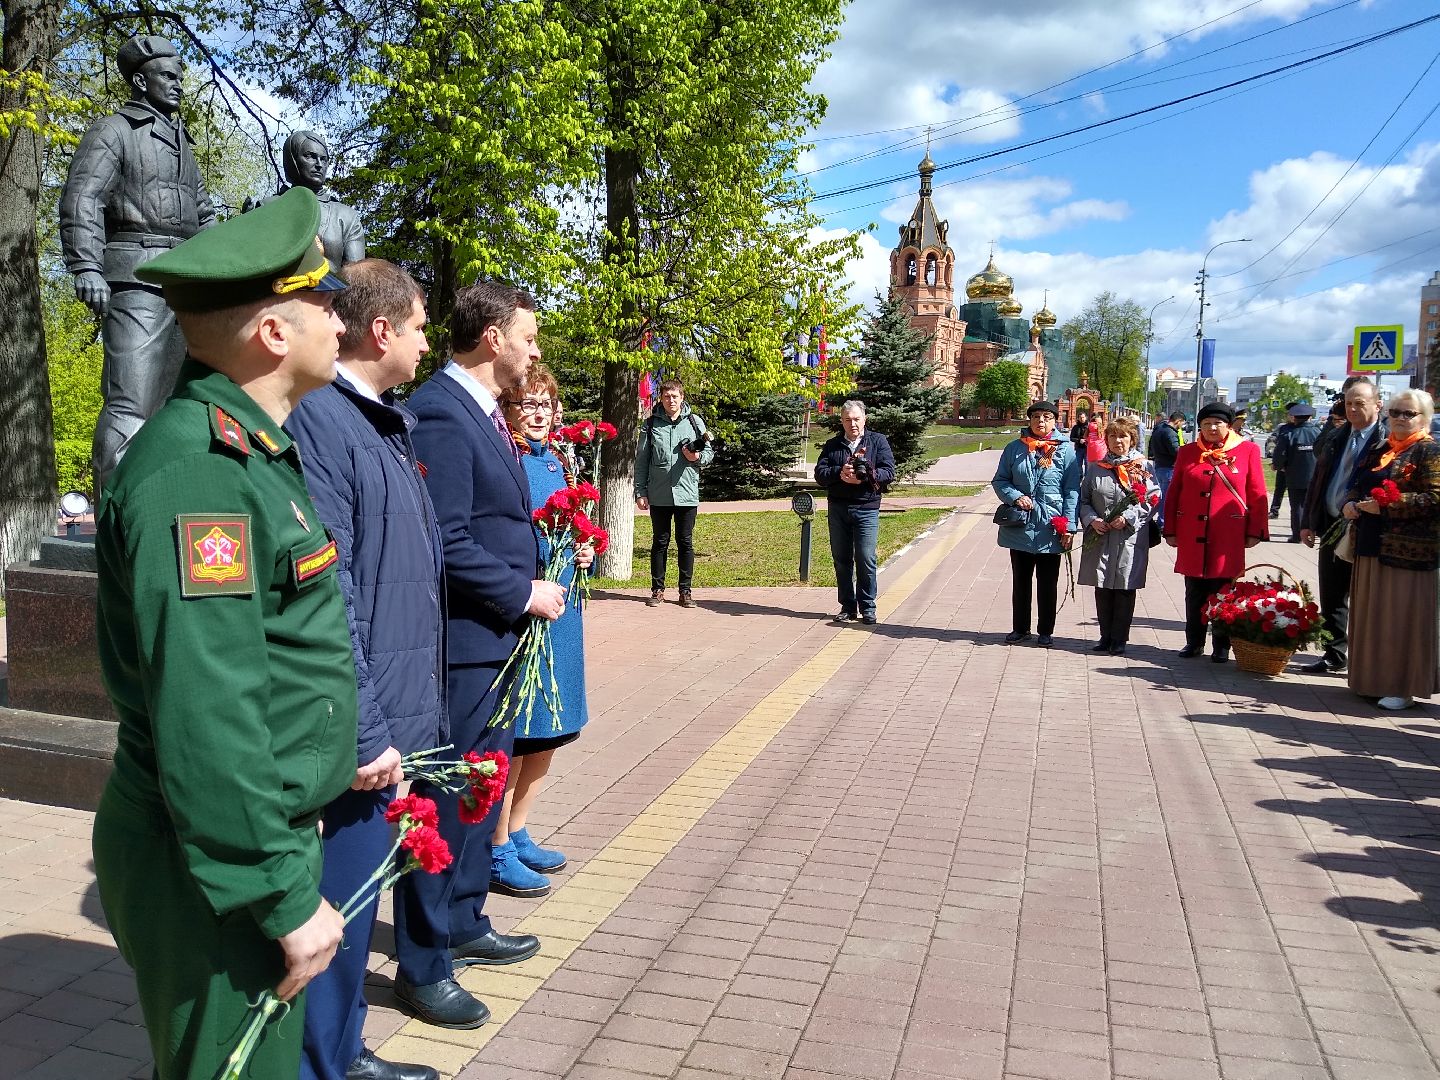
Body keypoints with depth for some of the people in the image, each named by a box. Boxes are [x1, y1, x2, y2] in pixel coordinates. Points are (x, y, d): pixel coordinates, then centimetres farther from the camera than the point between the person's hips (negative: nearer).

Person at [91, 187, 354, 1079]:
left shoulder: (248, 446, 9)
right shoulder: (196, 470, -23)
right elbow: (206, 719, -26)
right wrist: (285, 899, -21)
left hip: (272, 830, 9)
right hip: (219, 868, -9)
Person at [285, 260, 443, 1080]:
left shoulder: (388, 423, 12)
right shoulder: (319, 421, -17)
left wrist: (412, 716, 17)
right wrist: (364, 734, -21)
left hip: (405, 717, 9)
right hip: (364, 729, -9)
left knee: (358, 897, 20)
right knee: (343, 905, 4)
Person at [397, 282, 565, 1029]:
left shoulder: (483, 412, 13)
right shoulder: (440, 413, -19)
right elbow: (447, 546, -23)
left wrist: (531, 586, 8)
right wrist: (525, 593, -14)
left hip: (496, 640, 10)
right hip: (462, 643, -10)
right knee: (447, 804, 2)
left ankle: (465, 926, 37)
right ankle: (422, 967, 17)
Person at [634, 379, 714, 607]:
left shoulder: (695, 422, 4)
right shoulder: (651, 424, 4)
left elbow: (709, 452, 10)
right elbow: (641, 460, 5)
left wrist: (697, 457, -13)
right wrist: (640, 492, 0)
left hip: (687, 493, 0)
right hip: (658, 495, 0)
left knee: (685, 543, 6)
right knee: (660, 543, 8)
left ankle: (686, 590, 14)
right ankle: (657, 590, 16)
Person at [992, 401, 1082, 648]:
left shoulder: (1067, 450, -3)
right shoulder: (1015, 448, 3)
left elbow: (1072, 491, -5)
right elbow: (999, 480, 7)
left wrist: (1069, 526, -11)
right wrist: (1015, 497, -12)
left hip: (1050, 528, -2)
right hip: (1019, 527, 2)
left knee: (1047, 583, 9)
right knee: (1020, 580, 13)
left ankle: (1046, 631, 21)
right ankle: (1020, 628, 26)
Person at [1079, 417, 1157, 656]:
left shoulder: (1142, 467, 1)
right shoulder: (1096, 467, 9)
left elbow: (1153, 499, -3)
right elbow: (1084, 499, 11)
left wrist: (1128, 518, -14)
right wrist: (1092, 519, -7)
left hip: (1130, 539, -2)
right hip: (1100, 538, 3)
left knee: (1125, 589, 2)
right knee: (1102, 589, 7)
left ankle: (1119, 639, 12)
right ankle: (1105, 636, 19)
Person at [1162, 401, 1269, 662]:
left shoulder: (1247, 450, 3)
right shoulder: (1187, 452, 8)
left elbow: (1257, 495, 3)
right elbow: (1173, 493, 10)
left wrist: (1255, 532, -1)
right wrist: (1170, 531, 7)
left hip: (1228, 537, -2)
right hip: (1192, 537, 2)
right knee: (1194, 592, 8)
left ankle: (1222, 646, 14)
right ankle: (1194, 642, 19)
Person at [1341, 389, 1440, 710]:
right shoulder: (1379, 450, 16)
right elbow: (1358, 485, 22)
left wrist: (1386, 505, -20)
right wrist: (1350, 503, 0)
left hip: (1407, 549, -7)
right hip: (1372, 547, 7)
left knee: (1402, 617, -3)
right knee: (1373, 614, 11)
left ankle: (1404, 686, 6)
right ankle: (1374, 677, 20)